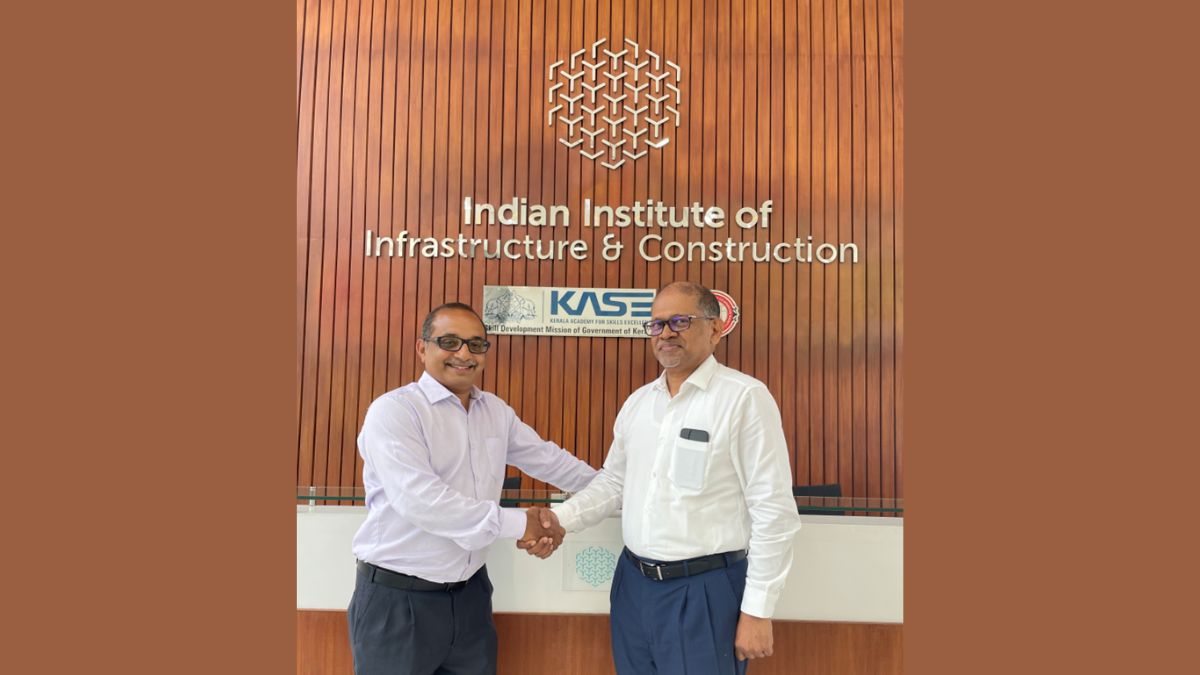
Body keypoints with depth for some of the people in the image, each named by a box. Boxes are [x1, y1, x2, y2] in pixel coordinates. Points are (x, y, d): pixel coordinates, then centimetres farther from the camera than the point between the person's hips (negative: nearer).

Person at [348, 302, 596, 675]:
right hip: (399, 600, -6)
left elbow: (547, 459, 18)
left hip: (470, 592, 6)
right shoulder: (393, 410, -15)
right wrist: (515, 523, -23)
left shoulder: (496, 410, 7)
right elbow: (420, 499, -26)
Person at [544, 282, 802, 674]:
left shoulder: (745, 398, -12)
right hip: (633, 584, 6)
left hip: (703, 591, -6)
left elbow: (774, 511, -13)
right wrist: (561, 517, -2)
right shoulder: (637, 402, 8)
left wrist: (757, 610, -13)